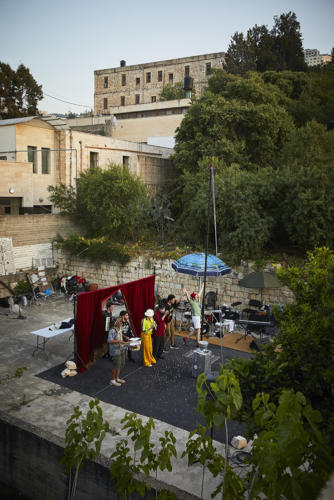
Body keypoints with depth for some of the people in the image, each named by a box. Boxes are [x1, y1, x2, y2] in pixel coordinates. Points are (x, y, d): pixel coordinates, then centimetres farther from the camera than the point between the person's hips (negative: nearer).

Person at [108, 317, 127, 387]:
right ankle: (112, 381, 11)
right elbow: (110, 341, -27)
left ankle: (117, 378, 30)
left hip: (121, 349, 9)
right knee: (116, 366, -2)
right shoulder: (112, 330, -20)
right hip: (115, 350, -9)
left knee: (121, 364, 15)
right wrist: (119, 341, -30)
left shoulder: (120, 328, 7)